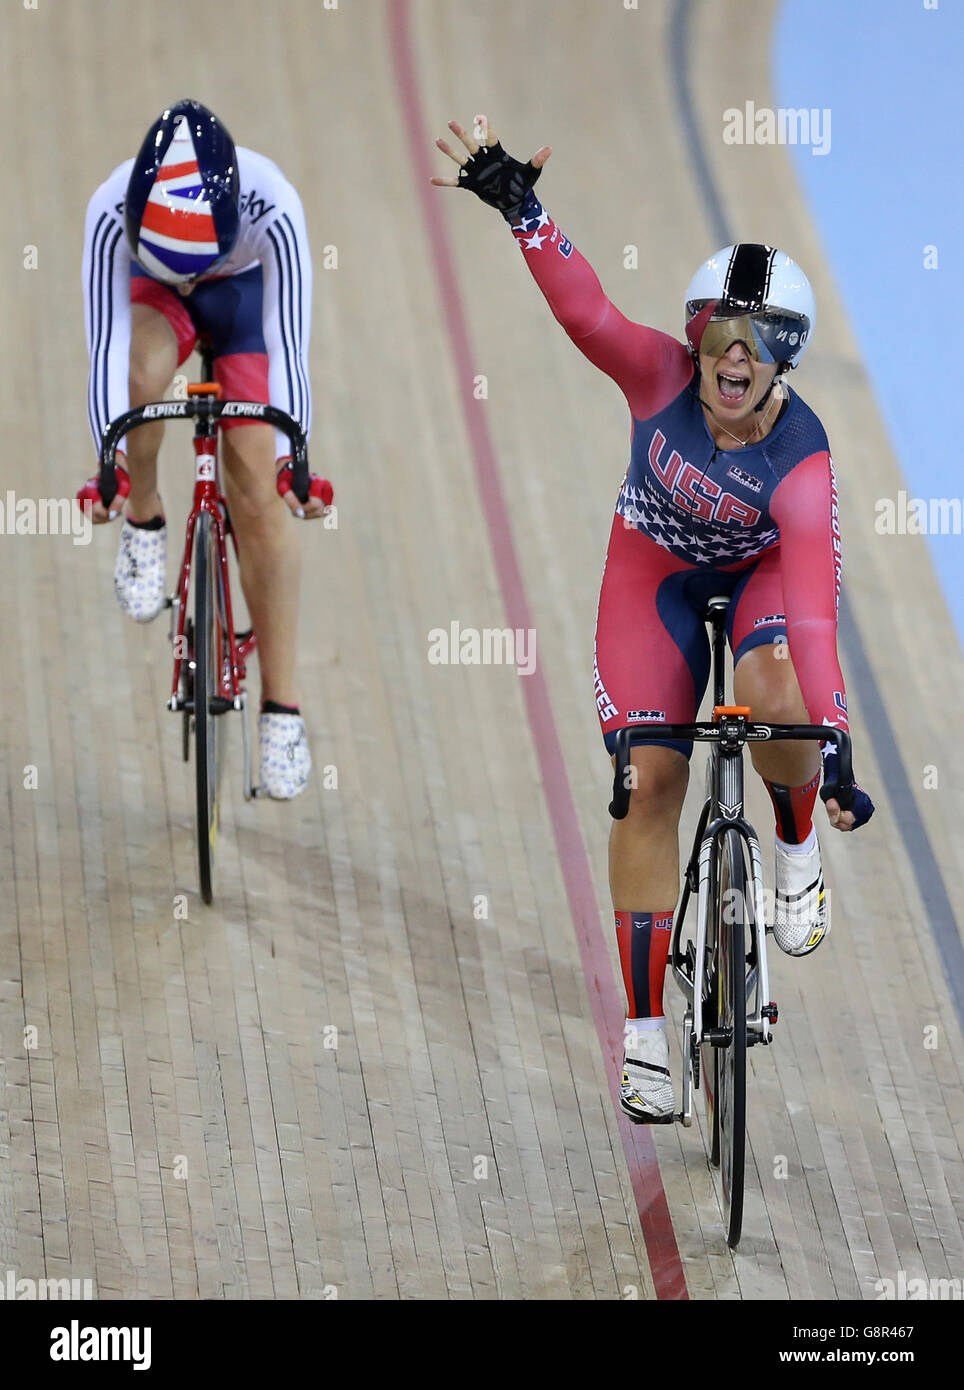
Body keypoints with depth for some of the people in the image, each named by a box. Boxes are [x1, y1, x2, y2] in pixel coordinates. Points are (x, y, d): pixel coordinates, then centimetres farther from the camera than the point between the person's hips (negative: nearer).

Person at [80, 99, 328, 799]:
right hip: (156, 295, 1)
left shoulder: (273, 207, -38)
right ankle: (144, 521, -6)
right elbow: (107, 345, -36)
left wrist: (291, 458, -43)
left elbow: (288, 346, -36)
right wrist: (110, 461, -44)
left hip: (244, 294, -1)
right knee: (140, 379, -36)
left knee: (259, 497, -10)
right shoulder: (112, 210, -36)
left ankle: (282, 710, -3)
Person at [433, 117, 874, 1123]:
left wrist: (834, 740, -49)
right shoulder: (662, 379, -27)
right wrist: (519, 210, -50)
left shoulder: (800, 461, -34)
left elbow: (814, 610, -42)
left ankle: (797, 849, -2)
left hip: (760, 570, -2)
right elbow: (584, 309, -37)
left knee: (772, 692, -36)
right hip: (656, 569, 2)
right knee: (650, 779, -6)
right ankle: (646, 1036, 1)